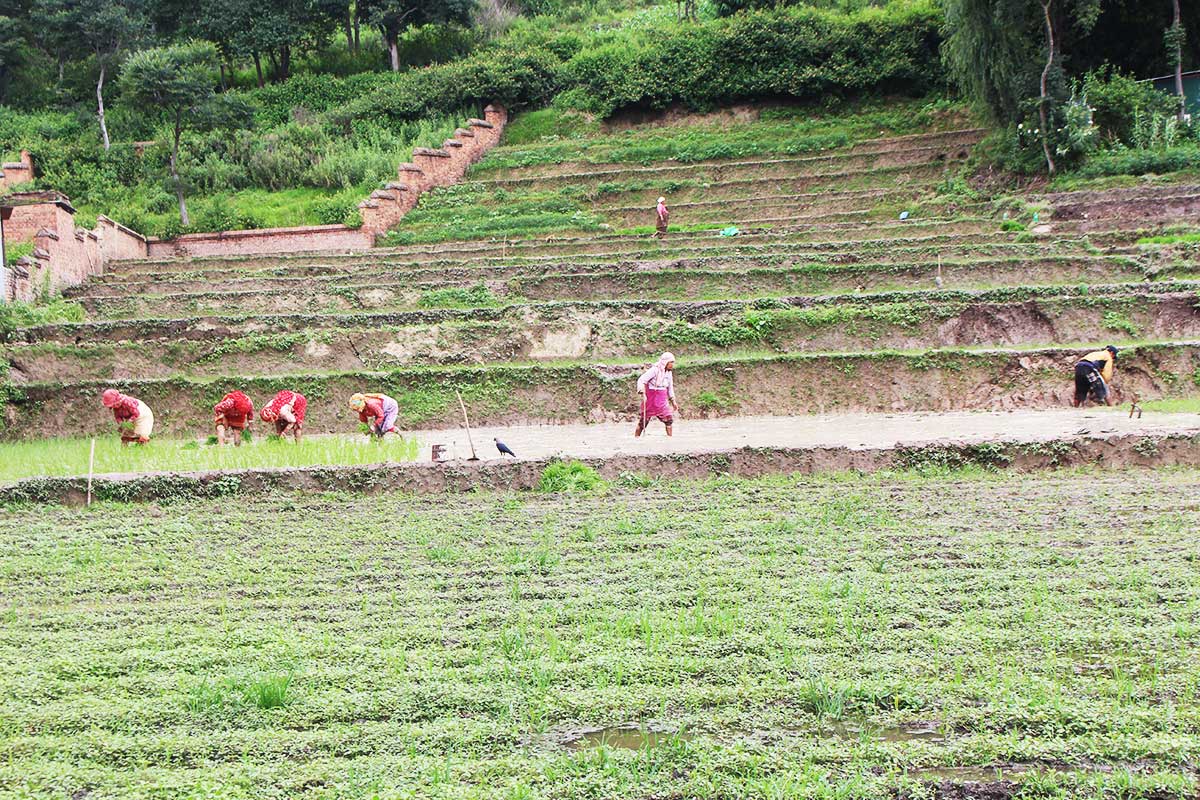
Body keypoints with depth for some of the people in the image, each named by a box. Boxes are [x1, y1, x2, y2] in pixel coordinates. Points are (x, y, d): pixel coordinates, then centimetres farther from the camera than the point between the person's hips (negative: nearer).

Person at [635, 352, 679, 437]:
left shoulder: (669, 372, 8)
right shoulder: (655, 370, -16)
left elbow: (670, 387, 20)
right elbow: (641, 380, -20)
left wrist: (673, 401, 19)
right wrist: (642, 393, -32)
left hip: (662, 400, 6)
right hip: (650, 398, -6)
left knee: (669, 419, 0)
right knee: (643, 421, -1)